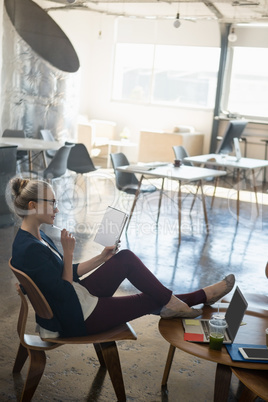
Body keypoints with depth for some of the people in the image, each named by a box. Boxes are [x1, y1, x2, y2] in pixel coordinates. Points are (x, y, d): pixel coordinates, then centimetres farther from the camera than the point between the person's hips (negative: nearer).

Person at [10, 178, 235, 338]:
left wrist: (101, 258, 7)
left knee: (126, 258, 2)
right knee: (151, 301, -2)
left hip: (78, 296, 9)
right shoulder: (29, 249, -28)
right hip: (76, 319, -9)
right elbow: (65, 293, -24)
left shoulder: (36, 236, 3)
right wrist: (68, 253, -21)